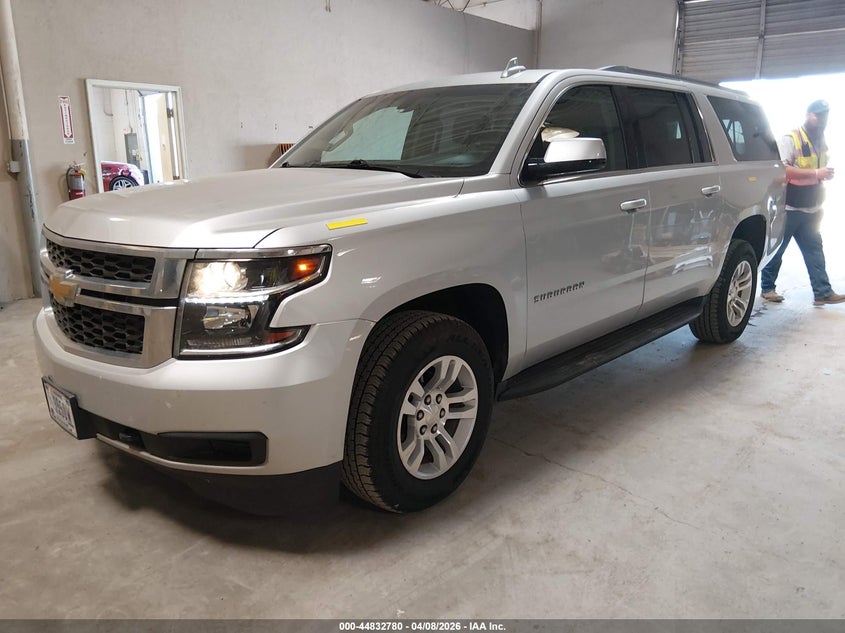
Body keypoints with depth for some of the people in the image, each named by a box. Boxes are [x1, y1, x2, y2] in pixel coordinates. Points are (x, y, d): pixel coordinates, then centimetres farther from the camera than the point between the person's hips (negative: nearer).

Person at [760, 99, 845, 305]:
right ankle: (767, 288, 13)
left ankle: (823, 292, 5)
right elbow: (782, 169, -23)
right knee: (776, 249, 2)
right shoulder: (790, 139, -11)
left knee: (814, 250, 4)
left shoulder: (821, 142, 14)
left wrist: (827, 174, 5)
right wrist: (816, 173, -25)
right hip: (788, 208, -7)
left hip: (810, 210, 8)